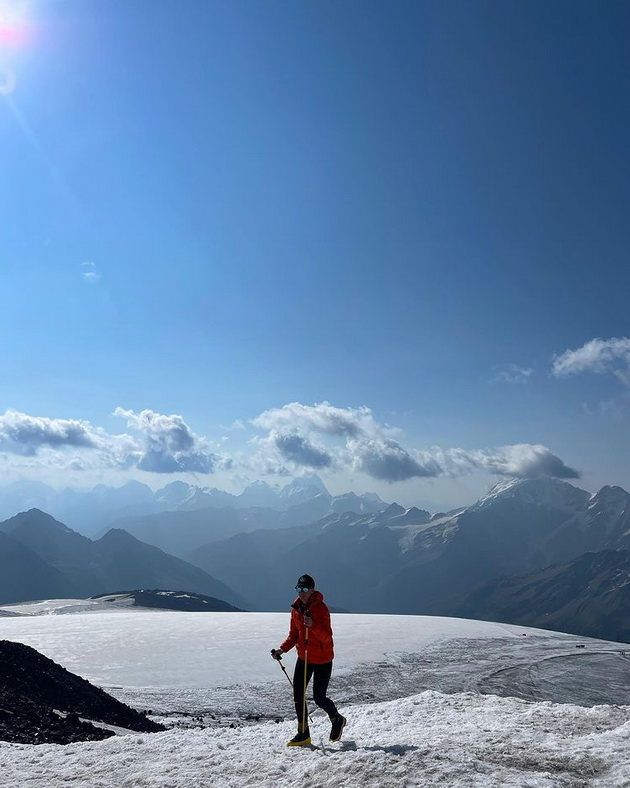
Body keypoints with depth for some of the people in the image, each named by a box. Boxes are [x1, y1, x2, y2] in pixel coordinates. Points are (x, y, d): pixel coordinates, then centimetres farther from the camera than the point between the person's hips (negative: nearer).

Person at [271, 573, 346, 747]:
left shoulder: (321, 608, -17)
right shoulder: (296, 608, 3)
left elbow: (326, 636, -24)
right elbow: (294, 635, 11)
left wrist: (312, 625, -41)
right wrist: (282, 649, -4)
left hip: (322, 659, -6)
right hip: (303, 657, 6)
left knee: (319, 698, 0)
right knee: (298, 695, 1)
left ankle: (337, 720, 29)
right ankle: (303, 734, 15)